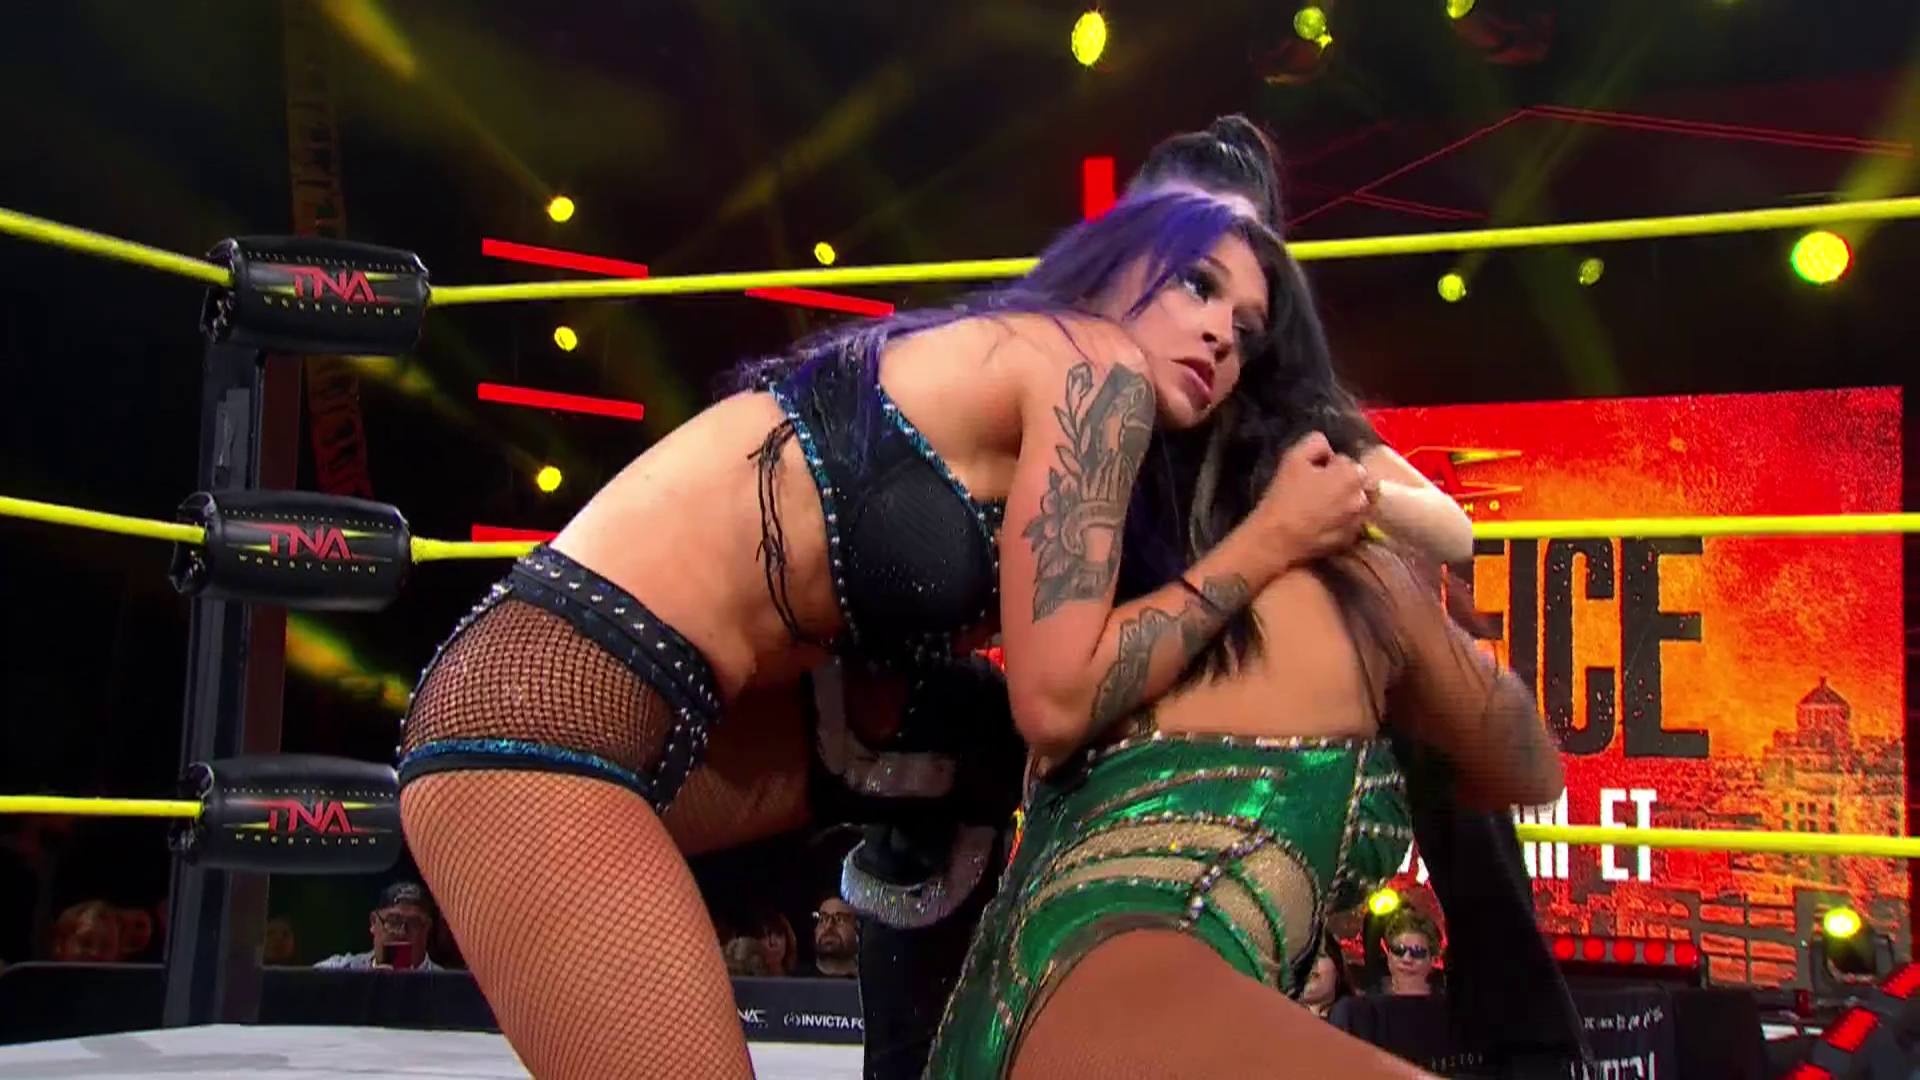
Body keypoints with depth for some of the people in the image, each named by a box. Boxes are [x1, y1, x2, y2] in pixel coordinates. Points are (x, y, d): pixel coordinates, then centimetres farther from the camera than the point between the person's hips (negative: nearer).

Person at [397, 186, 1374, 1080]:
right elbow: (1059, 696, -12)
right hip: (552, 710, -10)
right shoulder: (1096, 367, -5)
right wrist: (1272, 541, 0)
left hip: (552, 693, 10)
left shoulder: (992, 471, 21)